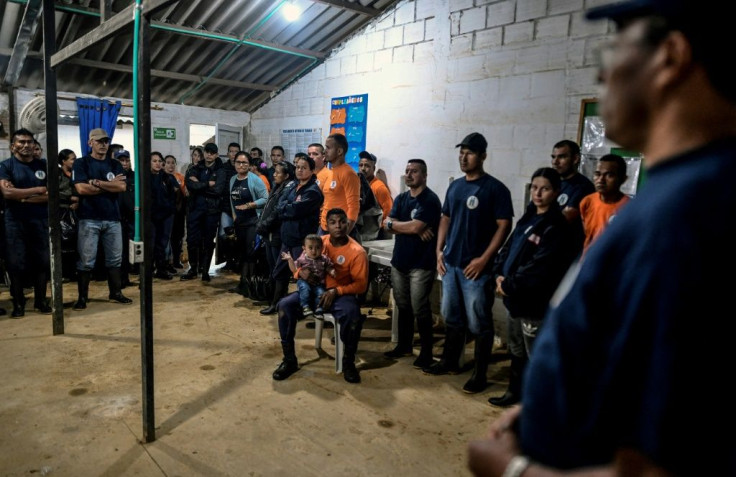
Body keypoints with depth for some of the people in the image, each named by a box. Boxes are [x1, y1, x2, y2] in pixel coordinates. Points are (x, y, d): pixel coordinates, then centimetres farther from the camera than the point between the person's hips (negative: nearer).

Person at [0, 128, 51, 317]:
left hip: (40, 221, 2)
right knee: (16, 264, 2)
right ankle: (18, 303, 13)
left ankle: (41, 300, 16)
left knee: (42, 261, 4)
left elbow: (51, 194, -1)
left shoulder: (43, 165, 8)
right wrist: (38, 190, -11)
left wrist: (22, 197, -10)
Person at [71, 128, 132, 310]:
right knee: (86, 260, -1)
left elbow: (122, 187, -4)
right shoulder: (81, 163, 1)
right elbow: (82, 189, -12)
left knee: (115, 259, 9)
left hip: (113, 218, 4)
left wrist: (96, 182, -11)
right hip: (89, 219, -4)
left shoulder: (115, 165, 12)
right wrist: (110, 185, -7)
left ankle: (115, 293, 20)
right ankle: (82, 297, 9)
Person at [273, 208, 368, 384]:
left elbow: (361, 284, -10)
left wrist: (336, 291, -23)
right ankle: (290, 360, -6)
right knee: (285, 305, -21)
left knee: (352, 315, -36)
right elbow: (300, 265, 10)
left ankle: (348, 363, -10)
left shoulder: (357, 252, -10)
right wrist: (301, 272, -16)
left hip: (341, 294, -3)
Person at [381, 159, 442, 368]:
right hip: (399, 260, 7)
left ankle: (426, 353, 10)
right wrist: (414, 229, -16)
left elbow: (415, 227, -21)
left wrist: (391, 223, -5)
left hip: (421, 263, -7)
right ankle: (404, 345, 29)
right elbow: (388, 223, -1)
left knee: (420, 310, -3)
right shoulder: (401, 198, 12)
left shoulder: (430, 200, -11)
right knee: (403, 306, 15)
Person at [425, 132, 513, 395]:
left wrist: (483, 259, -16)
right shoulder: (455, 186, 11)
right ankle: (449, 361, 32)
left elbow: (504, 226, -11)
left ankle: (480, 374, 16)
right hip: (450, 263, 6)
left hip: (476, 267, -6)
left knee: (479, 324, 3)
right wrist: (439, 250, 6)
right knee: (451, 317, 17)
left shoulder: (495, 188, -9)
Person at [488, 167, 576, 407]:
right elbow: (508, 247, 13)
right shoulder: (527, 218, 12)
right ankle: (515, 391, 39)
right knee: (516, 351, 22)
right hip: (515, 297, 9)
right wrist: (500, 274, -4)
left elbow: (539, 268, -22)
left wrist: (509, 285, -15)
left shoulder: (557, 226, -14)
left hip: (536, 303, -8)